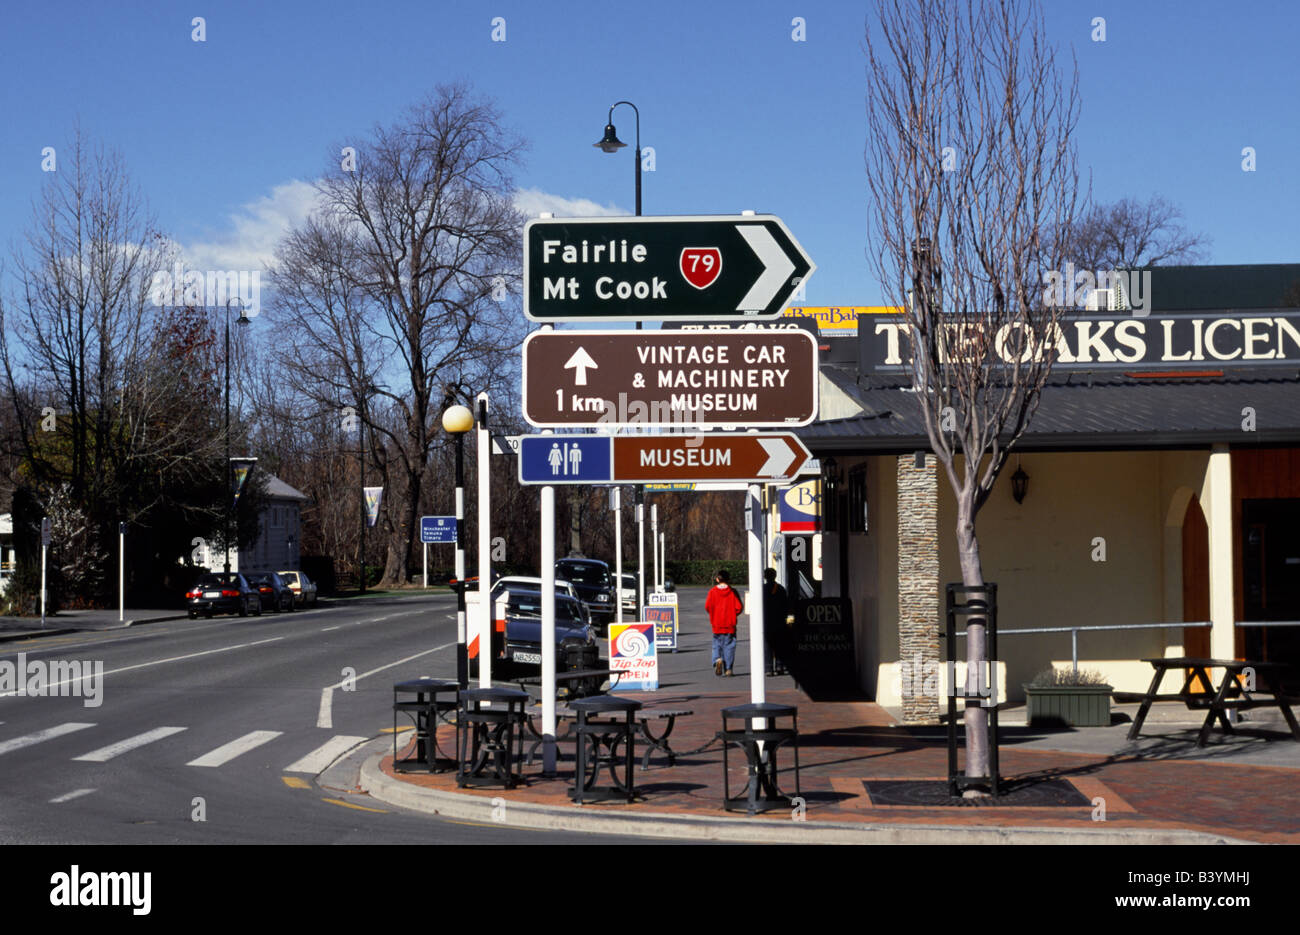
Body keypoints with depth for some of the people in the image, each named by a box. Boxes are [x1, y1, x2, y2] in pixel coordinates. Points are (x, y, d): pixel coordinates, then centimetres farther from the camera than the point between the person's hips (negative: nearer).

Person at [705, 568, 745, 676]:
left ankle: (717, 659, -17)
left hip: (717, 624, 0)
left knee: (717, 644, 10)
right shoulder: (732, 591, -3)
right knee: (729, 645, 6)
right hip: (730, 623, 0)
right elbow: (739, 607, -6)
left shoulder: (712, 591, -3)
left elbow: (707, 606, -6)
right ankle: (728, 668, 2)